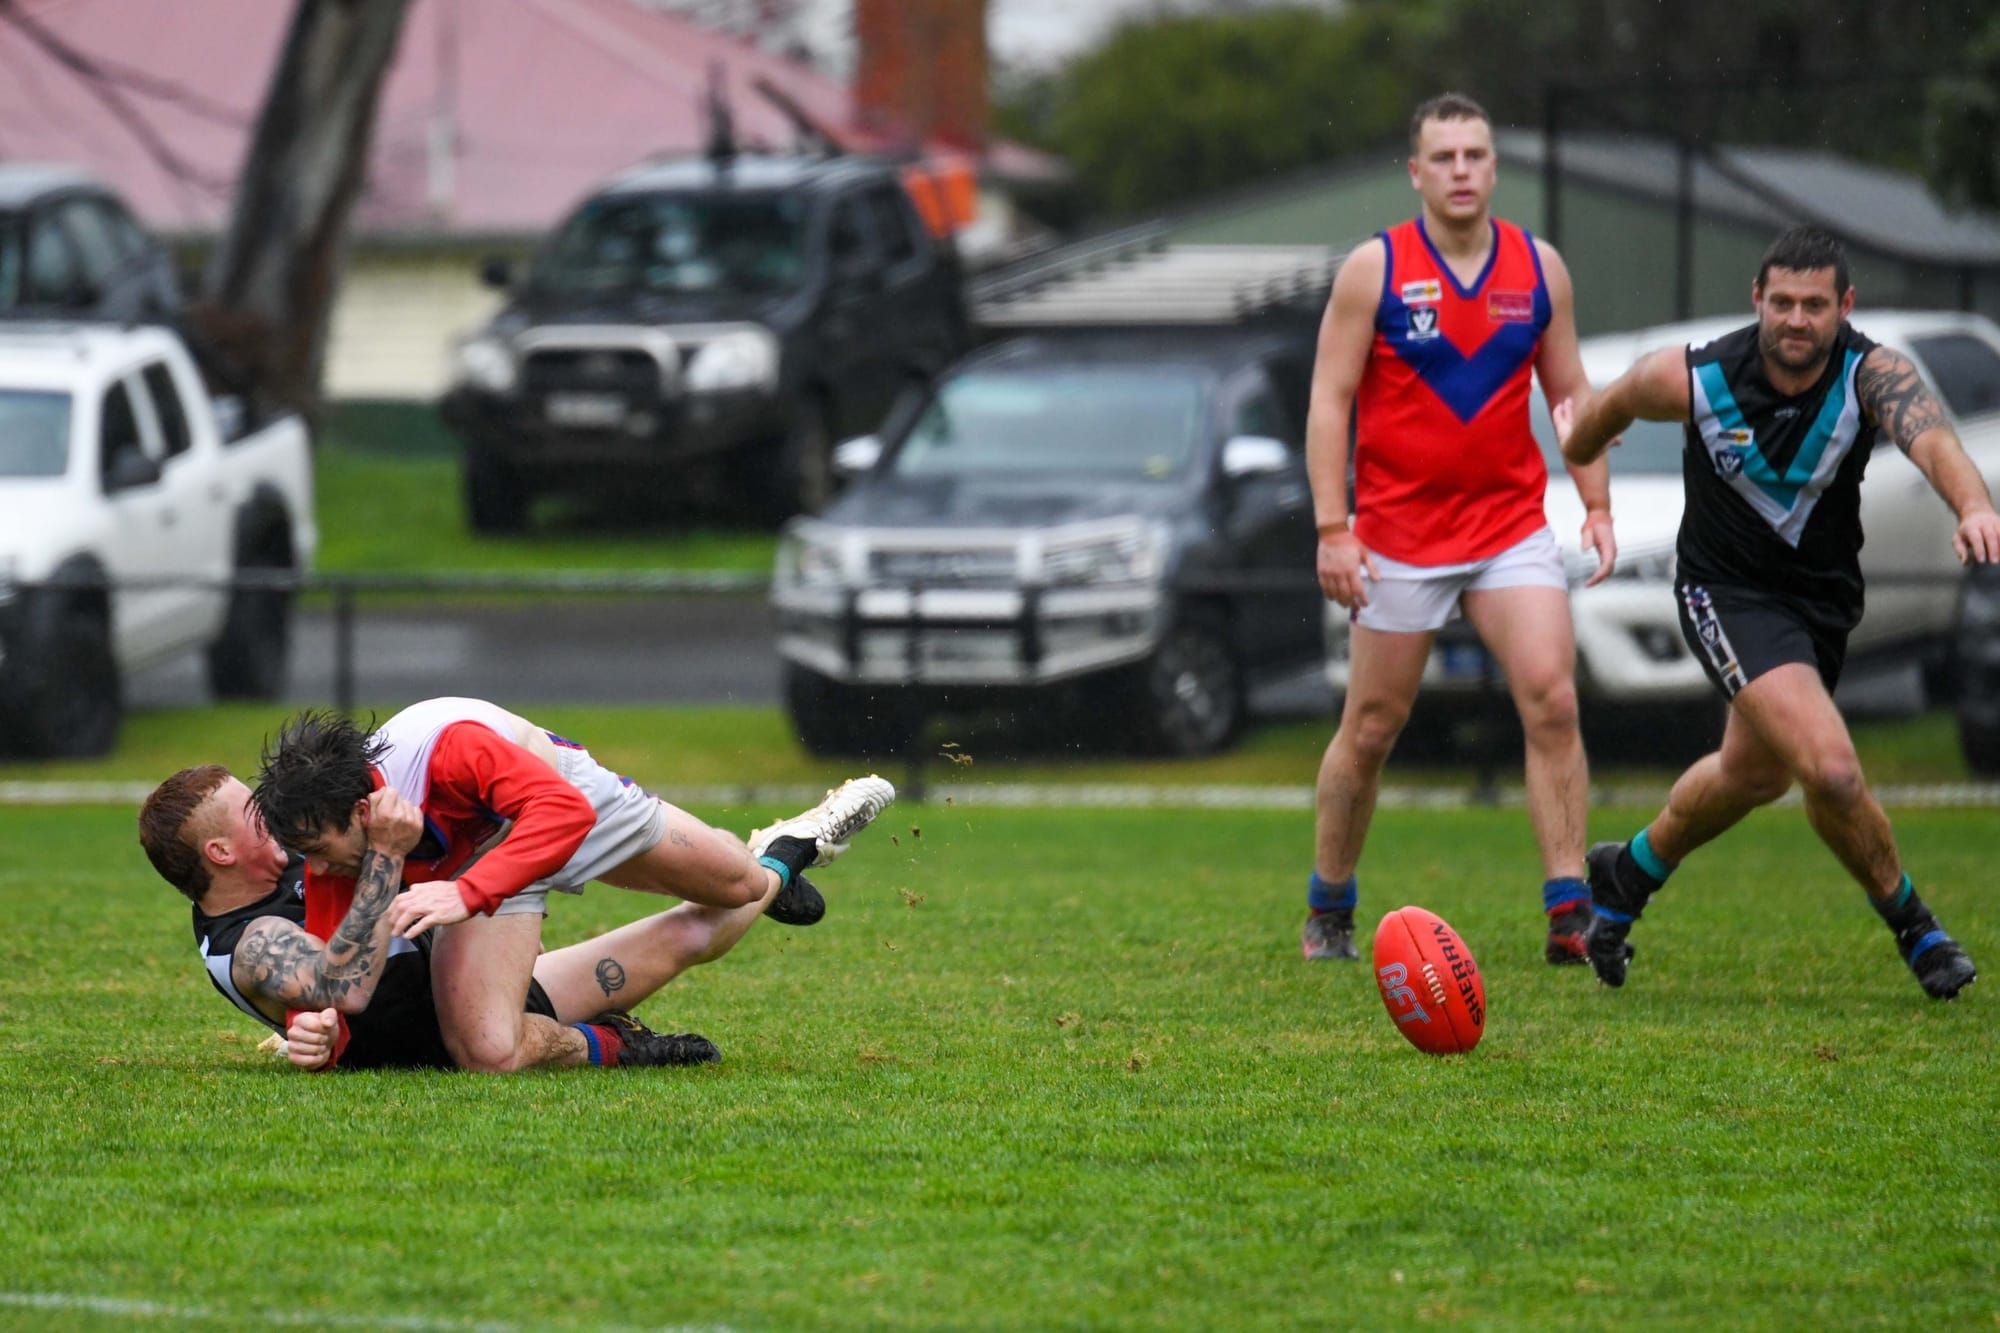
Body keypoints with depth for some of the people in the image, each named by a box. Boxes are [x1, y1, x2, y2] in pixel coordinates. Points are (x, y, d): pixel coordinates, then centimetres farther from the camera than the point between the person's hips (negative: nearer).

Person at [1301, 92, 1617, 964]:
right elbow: (1329, 402, -4)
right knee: (1372, 726, 4)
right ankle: (1327, 913, 21)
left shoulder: (1538, 267, 5)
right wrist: (1332, 529, -11)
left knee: (1552, 698, -14)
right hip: (1399, 539, -2)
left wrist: (1597, 506, 3)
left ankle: (1569, 911, -13)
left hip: (1512, 528, 2)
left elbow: (1571, 394, 12)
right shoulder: (1373, 269, -5)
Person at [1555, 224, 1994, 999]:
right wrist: (1577, 443, 23)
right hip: (1727, 592, -4)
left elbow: (1928, 435, -44)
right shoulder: (1696, 379, -21)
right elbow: (1613, 405, 2)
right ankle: (1911, 926, 2)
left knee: (1755, 774, 24)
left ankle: (1628, 875, 51)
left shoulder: (1871, 375, -23)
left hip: (1824, 598, 4)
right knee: (1831, 767, -22)